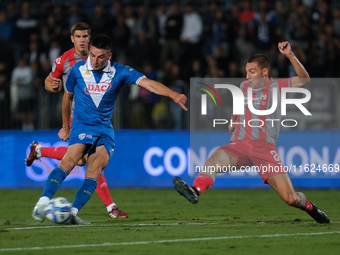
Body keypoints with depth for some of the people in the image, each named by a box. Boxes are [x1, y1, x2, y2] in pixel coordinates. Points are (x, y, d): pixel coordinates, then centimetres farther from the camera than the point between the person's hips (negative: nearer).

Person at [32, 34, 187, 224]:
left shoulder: (120, 72, -1)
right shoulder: (78, 70, 0)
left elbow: (147, 83, -14)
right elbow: (68, 96, 16)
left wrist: (173, 94, -29)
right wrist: (66, 126, 24)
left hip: (105, 128, 2)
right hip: (82, 124, -2)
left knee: (95, 170, -20)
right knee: (70, 160, -28)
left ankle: (73, 213, -25)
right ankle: (43, 203, -39)